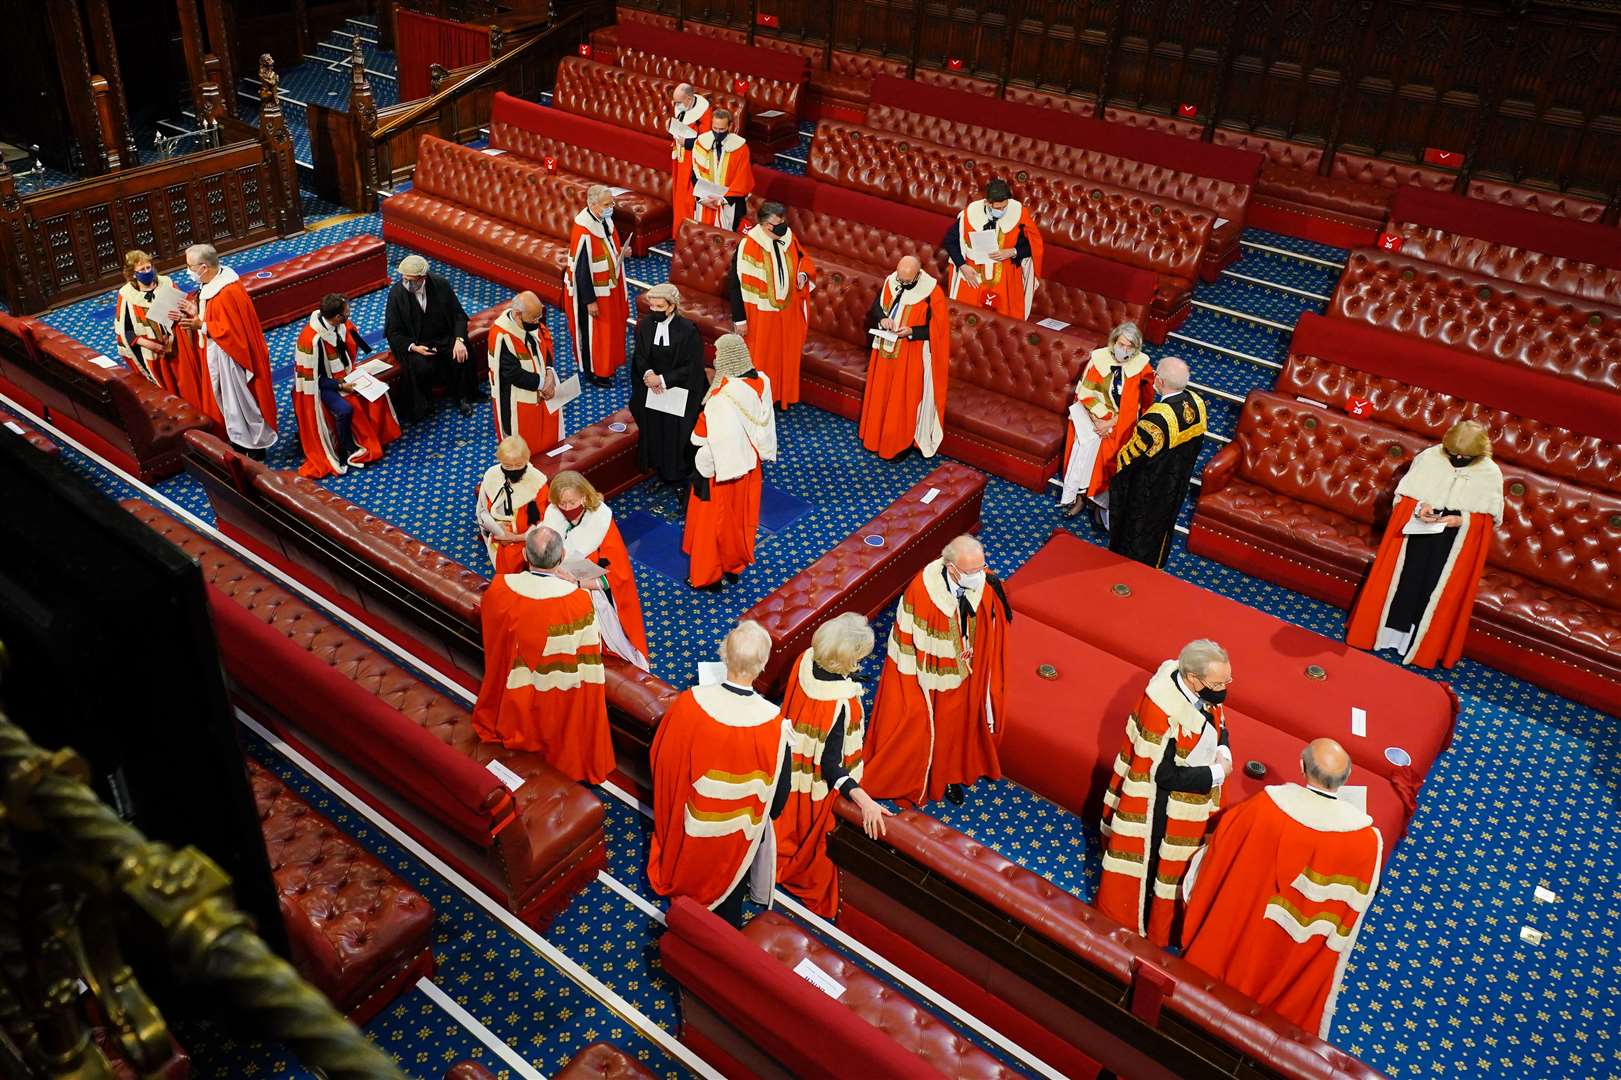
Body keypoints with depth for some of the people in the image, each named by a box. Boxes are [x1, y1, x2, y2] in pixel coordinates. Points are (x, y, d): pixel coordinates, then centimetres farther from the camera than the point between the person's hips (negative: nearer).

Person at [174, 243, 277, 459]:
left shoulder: (227, 293, -28)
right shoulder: (211, 284, 2)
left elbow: (232, 330, -26)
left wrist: (202, 326, -23)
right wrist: (196, 315, -4)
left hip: (231, 358, -10)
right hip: (218, 355, 10)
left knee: (242, 401, 4)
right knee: (229, 400, 20)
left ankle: (256, 448, 18)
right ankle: (239, 440, 35)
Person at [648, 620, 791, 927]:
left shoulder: (689, 702, -31)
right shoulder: (773, 723, -34)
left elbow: (663, 757, -13)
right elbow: (778, 790, -18)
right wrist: (764, 817, 4)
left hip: (691, 823, 2)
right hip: (736, 832, -2)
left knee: (692, 870, 33)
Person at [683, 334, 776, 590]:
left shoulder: (723, 396, -31)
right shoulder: (760, 382, -10)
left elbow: (715, 441, -27)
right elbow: (765, 424, 3)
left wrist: (701, 471, -15)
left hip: (721, 468, -7)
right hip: (749, 463, 7)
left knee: (713, 520, 12)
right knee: (740, 515, 24)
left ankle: (707, 575, 27)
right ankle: (736, 564, 42)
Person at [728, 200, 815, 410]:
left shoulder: (788, 239, -4)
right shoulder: (749, 245, -20)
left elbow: (802, 260, 15)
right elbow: (735, 283, -16)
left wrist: (803, 274, -10)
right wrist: (740, 319, -15)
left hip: (787, 311, 5)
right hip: (760, 314, -5)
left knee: (786, 355, 18)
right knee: (760, 358, 9)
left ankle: (784, 396, 36)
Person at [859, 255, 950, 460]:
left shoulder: (932, 292, -19)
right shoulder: (890, 282, -6)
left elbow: (937, 329, -14)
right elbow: (876, 306, 8)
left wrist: (911, 331, -27)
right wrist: (882, 318, -14)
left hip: (911, 356, -5)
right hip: (886, 349, 5)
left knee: (902, 399, 5)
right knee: (880, 394, 17)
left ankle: (900, 443, 22)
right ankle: (877, 436, 35)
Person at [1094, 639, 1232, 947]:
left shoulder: (1206, 690, -15)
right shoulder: (1164, 711, -37)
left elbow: (1218, 724, 7)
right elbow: (1163, 774, -28)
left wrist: (1223, 751, -13)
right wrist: (1216, 773, -21)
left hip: (1195, 801, 7)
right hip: (1162, 805, -7)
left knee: (1178, 861, 28)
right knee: (1154, 861, 17)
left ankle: (1165, 919, 52)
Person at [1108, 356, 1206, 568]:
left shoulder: (1158, 417, -39)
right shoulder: (1197, 403, -17)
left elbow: (1134, 451, -24)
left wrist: (1118, 458, -3)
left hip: (1148, 486, -6)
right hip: (1177, 482, 7)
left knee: (1138, 525, 19)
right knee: (1163, 521, 29)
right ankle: (1155, 564, 51)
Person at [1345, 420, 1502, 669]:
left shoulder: (1491, 473, -7)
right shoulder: (1429, 457, -7)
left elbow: (1493, 516, -1)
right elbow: (1403, 495, 0)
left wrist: (1463, 519, -19)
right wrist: (1419, 507, -20)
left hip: (1455, 546, -1)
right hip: (1416, 532, 1)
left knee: (1436, 593, 6)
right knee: (1400, 582, 8)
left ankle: (1421, 647, 19)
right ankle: (1387, 632, 25)